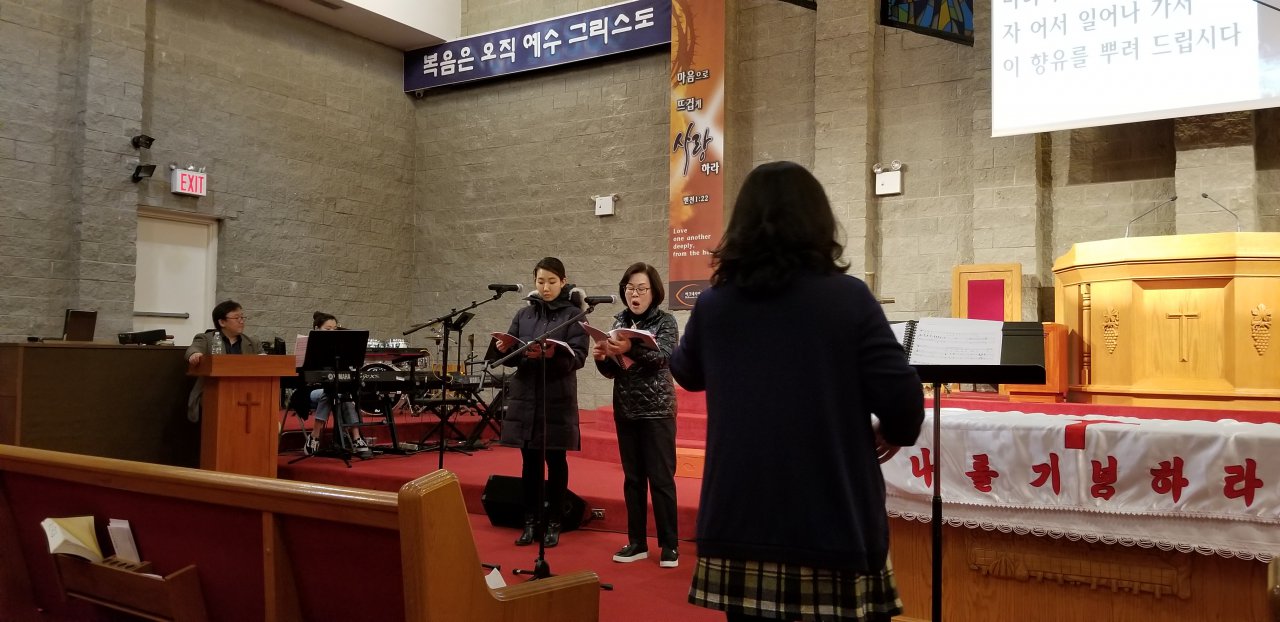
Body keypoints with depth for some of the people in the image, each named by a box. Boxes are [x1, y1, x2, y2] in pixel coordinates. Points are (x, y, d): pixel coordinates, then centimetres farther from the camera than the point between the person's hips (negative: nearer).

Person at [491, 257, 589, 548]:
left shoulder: (573, 315, 0)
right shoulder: (523, 314, 12)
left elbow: (578, 357, -11)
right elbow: (512, 356, 9)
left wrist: (554, 354, -29)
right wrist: (504, 349, -14)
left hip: (557, 400, -3)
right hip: (525, 397, 3)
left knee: (555, 461, 4)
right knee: (529, 461, 8)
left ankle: (553, 523, 14)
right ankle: (529, 521, 17)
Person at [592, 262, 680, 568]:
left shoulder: (665, 321, -4)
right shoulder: (619, 322, 8)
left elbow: (663, 356, -22)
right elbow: (612, 372, 9)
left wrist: (631, 349, -39)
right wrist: (602, 358, -14)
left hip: (657, 411, -4)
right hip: (625, 411, 5)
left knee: (661, 478, -2)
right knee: (632, 478, 8)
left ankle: (669, 544, 7)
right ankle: (636, 542, 16)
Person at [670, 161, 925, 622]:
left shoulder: (713, 303, 0)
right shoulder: (848, 298, -10)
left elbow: (687, 374, 18)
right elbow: (900, 395, -12)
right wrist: (896, 431, 9)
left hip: (740, 520, 3)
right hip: (833, 523, -3)